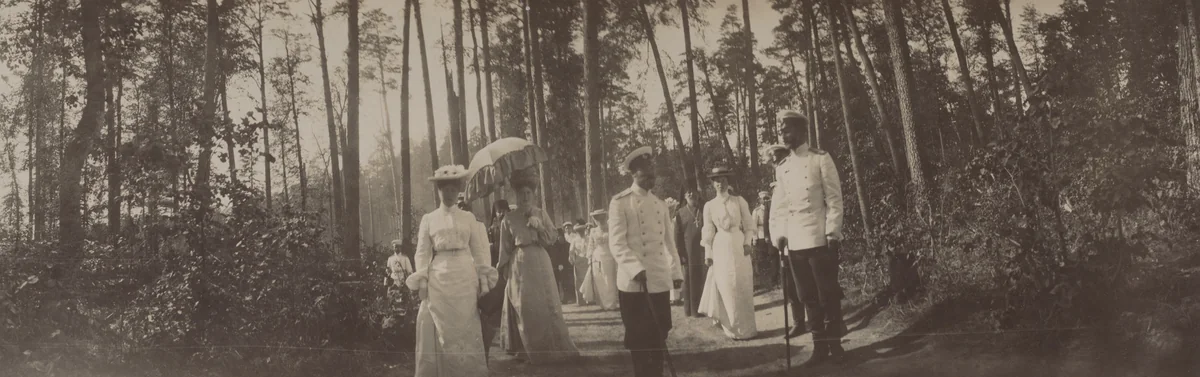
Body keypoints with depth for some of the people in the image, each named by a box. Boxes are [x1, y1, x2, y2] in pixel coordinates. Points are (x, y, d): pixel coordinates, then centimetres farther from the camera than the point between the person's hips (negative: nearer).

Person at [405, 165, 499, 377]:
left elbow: (479, 251, 7)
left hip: (465, 279, 0)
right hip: (439, 280, 0)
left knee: (466, 327, 1)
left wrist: (484, 280, -1)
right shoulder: (428, 219, 8)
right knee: (442, 329, -1)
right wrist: (422, 282, -6)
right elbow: (422, 253, 4)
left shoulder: (468, 218, 10)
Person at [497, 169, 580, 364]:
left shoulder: (541, 214, 6)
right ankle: (531, 351, 8)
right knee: (526, 309, -1)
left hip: (541, 263, 2)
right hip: (520, 266, -2)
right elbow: (505, 249, 4)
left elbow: (553, 239, 3)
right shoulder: (508, 219, 1)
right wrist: (505, 271, 3)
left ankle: (554, 347, 13)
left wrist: (540, 227, -12)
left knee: (547, 305, 3)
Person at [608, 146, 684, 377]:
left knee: (660, 335, 7)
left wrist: (676, 272, 10)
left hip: (660, 281, 5)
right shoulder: (620, 202, -5)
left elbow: (668, 241, 16)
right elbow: (617, 243, -12)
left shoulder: (660, 204, 14)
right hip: (632, 282, -5)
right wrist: (636, 269, -22)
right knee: (638, 338, 3)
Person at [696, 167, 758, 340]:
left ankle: (746, 328, 14)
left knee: (743, 289, 3)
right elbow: (708, 232, 4)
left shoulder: (739, 201, 3)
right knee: (727, 290, 0)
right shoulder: (709, 206, 4)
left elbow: (748, 224, 5)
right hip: (721, 249, 0)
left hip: (739, 246, 0)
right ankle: (735, 329, 10)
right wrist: (708, 254, 1)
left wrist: (747, 243, -8)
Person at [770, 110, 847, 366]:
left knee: (828, 296, 1)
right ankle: (820, 347, 15)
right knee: (809, 298, 9)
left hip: (819, 239, -5)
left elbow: (834, 199, -5)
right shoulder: (781, 167, 12)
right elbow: (778, 205, 13)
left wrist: (832, 233, -11)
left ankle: (834, 345, 11)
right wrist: (777, 235, 3)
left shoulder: (820, 159, -1)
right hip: (793, 243, 5)